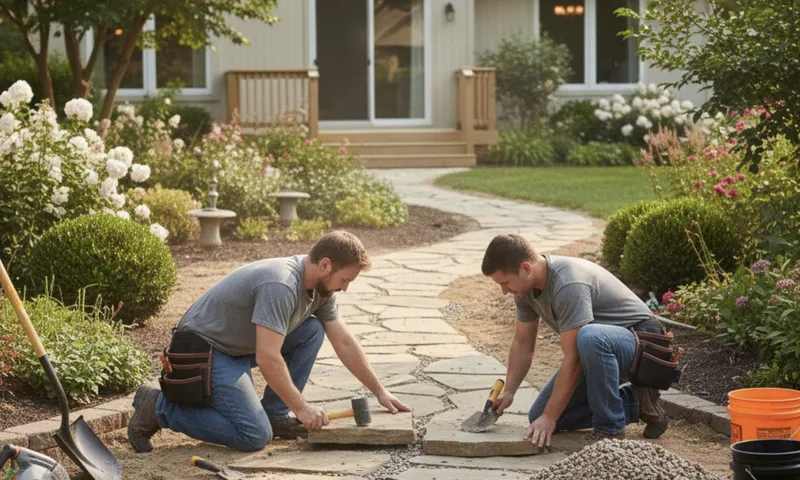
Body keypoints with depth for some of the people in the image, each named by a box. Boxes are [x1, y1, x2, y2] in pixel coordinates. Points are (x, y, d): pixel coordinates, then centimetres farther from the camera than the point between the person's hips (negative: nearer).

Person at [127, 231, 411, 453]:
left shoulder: (320, 287, 1)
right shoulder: (280, 286, -29)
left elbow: (344, 343, 11)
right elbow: (268, 359, -32)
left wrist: (379, 391, 10)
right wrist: (301, 407, -23)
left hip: (242, 347, 9)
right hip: (204, 349, -9)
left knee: (312, 330, -1)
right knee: (256, 437, -18)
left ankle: (274, 414, 6)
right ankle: (159, 407, -6)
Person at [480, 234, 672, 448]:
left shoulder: (568, 284, -33)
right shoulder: (527, 286, -5)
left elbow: (572, 360, -32)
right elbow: (523, 344, 8)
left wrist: (549, 418, -29)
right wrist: (508, 392, 0)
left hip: (638, 341, -9)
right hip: (600, 352, 9)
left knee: (589, 338, -42)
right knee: (539, 416, 0)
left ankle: (610, 429, -22)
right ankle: (632, 404, 11)